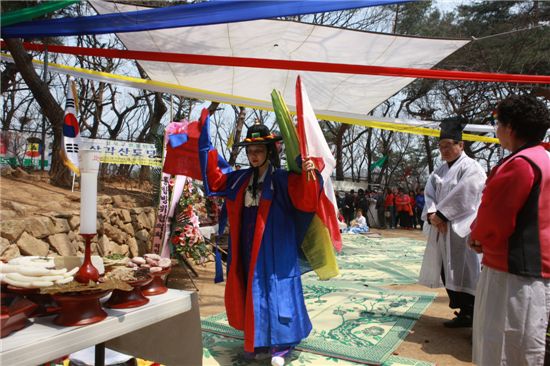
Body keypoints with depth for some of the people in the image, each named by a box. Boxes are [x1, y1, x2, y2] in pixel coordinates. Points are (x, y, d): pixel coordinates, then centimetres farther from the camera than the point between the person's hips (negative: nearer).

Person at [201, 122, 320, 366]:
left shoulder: (282, 179, -11)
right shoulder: (241, 179, 8)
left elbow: (305, 201, -23)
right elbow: (215, 181, 21)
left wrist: (308, 176, -41)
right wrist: (208, 153, 15)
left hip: (275, 247, -6)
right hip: (249, 246, 7)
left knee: (275, 288, 1)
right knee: (251, 291, 13)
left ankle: (281, 342, 16)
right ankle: (258, 339, 29)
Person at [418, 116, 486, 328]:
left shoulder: (471, 168, -7)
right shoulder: (440, 170, 16)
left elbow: (463, 195, -18)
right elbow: (429, 193, 8)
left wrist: (441, 214, -14)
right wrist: (432, 214, -9)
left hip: (461, 229, -8)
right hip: (441, 229, 8)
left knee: (462, 271, -4)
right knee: (446, 271, 10)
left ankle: (468, 314, 8)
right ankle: (461, 310, 23)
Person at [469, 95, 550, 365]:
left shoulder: (521, 163, -19)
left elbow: (495, 216, -18)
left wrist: (477, 237, 1)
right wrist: (481, 236, 8)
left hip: (518, 272, -10)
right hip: (526, 265, 10)